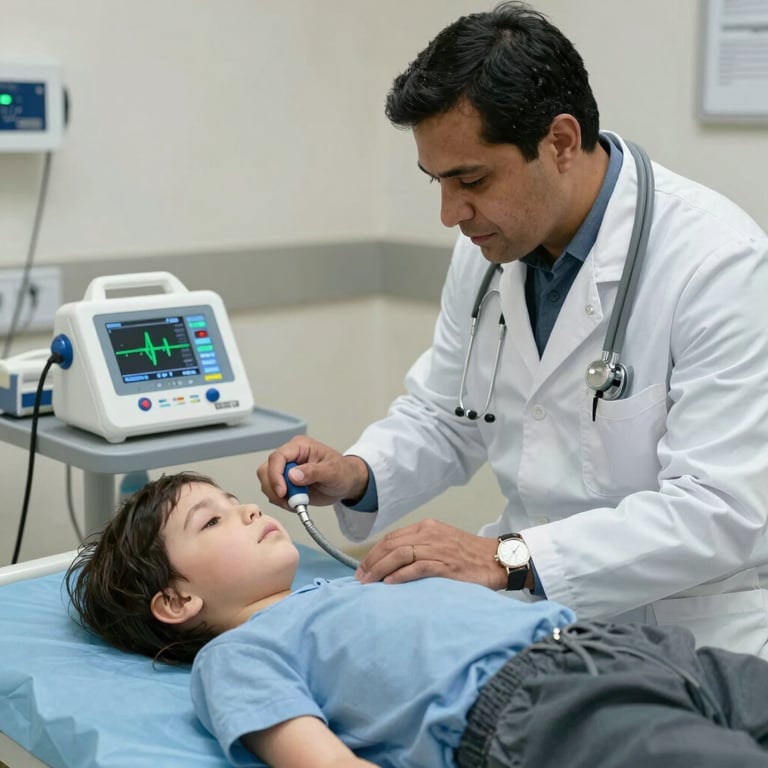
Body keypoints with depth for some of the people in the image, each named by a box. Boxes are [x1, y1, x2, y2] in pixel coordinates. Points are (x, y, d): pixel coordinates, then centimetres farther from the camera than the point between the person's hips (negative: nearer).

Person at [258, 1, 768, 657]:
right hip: (539, 610, 6)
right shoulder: (489, 246, 2)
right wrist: (357, 475, -8)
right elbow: (441, 417, 13)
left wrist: (507, 559, -31)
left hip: (682, 624, -5)